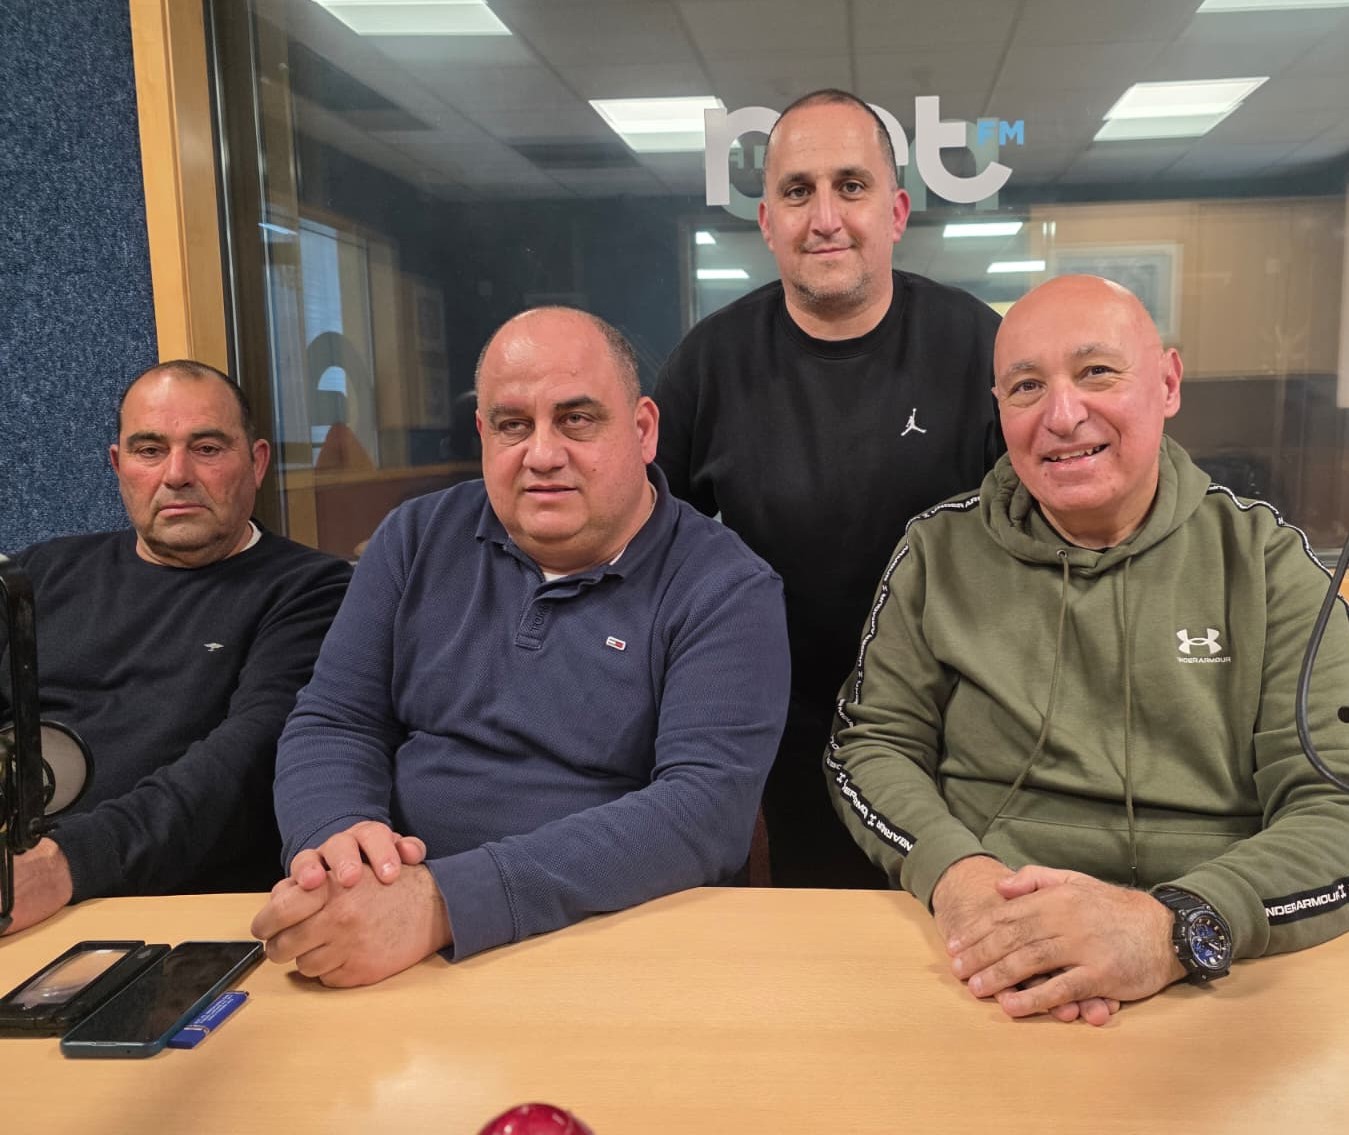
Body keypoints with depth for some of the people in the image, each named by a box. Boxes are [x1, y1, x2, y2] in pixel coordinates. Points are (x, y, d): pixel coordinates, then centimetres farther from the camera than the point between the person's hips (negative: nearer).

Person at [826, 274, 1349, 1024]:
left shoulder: (1268, 561, 2)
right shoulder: (941, 550, 5)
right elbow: (872, 743, 4)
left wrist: (1175, 925, -23)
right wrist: (955, 874, -16)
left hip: (1223, 980, 1)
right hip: (980, 970, 0)